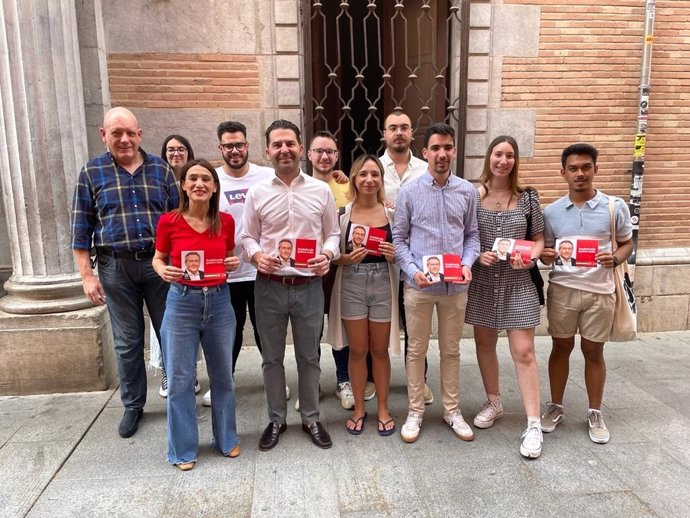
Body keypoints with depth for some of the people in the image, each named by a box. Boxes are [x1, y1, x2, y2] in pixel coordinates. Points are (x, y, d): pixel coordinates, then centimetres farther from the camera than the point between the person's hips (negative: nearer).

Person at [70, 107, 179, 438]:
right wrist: (87, 275, -3)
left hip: (160, 263, 1)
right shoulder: (91, 173, 3)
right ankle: (133, 405, 26)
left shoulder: (161, 169, 5)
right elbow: (81, 228, 3)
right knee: (127, 342, 10)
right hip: (116, 268, 0)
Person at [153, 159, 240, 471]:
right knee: (180, 380, 7)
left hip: (219, 301, 2)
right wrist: (163, 271, -16)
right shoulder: (169, 221, -7)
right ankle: (183, 448, 26)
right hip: (181, 303, -2)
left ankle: (227, 439, 35)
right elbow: (158, 258, 5)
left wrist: (234, 264, -9)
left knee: (222, 375, 15)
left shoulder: (226, 222, -1)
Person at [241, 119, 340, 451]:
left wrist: (328, 255, -13)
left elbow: (333, 233, 7)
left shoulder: (321, 190, 2)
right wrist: (256, 255, -15)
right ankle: (276, 420, 31)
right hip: (269, 286, 0)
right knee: (272, 357, 12)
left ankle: (311, 419, 31)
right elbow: (247, 236, 6)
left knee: (309, 356, 13)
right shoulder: (257, 193, 1)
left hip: (308, 286, 0)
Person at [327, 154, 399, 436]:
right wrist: (349, 258, -19)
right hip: (352, 285, -1)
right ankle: (359, 408, 28)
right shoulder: (343, 213, -2)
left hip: (383, 285, 1)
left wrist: (393, 254, -13)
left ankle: (383, 408, 29)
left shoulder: (392, 212, 1)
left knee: (380, 350, 11)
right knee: (357, 350, 9)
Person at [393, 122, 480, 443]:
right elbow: (398, 239, 0)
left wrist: (467, 264, -8)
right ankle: (415, 411, 25)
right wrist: (412, 270, -13)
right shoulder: (409, 192, -2)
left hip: (455, 285, 2)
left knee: (451, 350, 15)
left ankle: (452, 410, 30)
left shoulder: (467, 191, 3)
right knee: (417, 350, 10)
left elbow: (472, 234, 10)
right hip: (418, 284, -2)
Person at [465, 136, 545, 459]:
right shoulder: (472, 195, -2)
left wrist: (529, 257, -13)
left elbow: (538, 239, 6)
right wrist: (477, 255, -15)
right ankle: (494, 403, 36)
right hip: (482, 282, 1)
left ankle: (533, 424, 5)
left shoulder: (527, 198, 1)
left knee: (523, 351, -4)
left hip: (518, 283, -1)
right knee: (484, 344, 14)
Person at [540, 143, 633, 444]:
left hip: (600, 291, -1)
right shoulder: (551, 212, 1)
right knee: (561, 348, 11)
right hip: (562, 289, 1)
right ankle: (556, 407, 27)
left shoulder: (615, 207, -3)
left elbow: (627, 244, 6)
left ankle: (595, 413, 27)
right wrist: (545, 256, -15)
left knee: (593, 352, 10)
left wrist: (614, 259, -15)